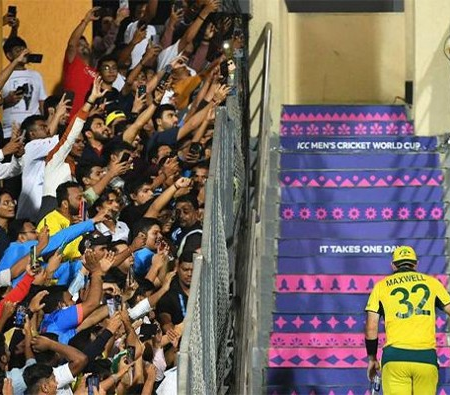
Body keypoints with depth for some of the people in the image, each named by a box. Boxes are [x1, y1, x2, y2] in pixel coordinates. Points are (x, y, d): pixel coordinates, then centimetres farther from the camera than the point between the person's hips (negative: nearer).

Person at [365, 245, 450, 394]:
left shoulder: (381, 286, 13)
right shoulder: (432, 282, 14)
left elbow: (371, 328, 9)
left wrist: (372, 359, 21)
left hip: (395, 356, -1)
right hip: (427, 358, 1)